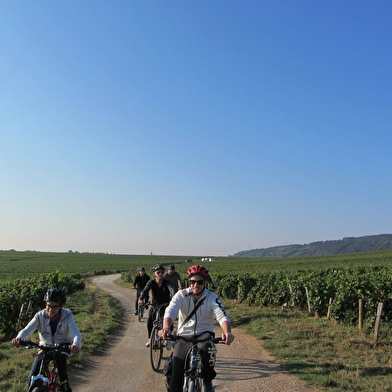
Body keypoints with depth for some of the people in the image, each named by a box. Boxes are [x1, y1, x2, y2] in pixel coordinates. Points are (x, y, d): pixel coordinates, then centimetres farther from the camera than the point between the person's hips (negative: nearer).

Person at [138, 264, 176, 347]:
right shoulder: (151, 282, -17)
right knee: (149, 321, -14)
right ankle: (150, 339, 10)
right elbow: (145, 290, -32)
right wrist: (141, 299, -53)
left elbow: (172, 290, -38)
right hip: (155, 305, 1)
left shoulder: (167, 282, -20)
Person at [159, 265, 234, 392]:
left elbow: (222, 316, -21)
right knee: (176, 369, -14)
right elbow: (170, 311, -22)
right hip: (184, 336, 1)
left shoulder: (212, 298, -6)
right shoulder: (181, 295, -6)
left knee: (208, 346, -34)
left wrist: (227, 332, -44)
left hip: (204, 334, -1)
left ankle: (208, 380, -8)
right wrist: (166, 328, -45)